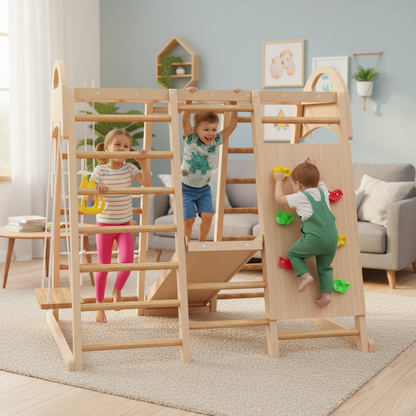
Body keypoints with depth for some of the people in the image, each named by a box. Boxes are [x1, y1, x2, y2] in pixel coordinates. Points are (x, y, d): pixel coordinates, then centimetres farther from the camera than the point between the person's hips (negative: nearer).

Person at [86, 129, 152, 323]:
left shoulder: (129, 168, -4)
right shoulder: (100, 170, -10)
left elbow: (147, 182, -19)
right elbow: (87, 196, -15)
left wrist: (144, 162, -29)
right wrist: (96, 189, -36)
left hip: (124, 223, 2)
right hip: (104, 223, -1)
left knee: (127, 260, -17)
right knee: (103, 266, 5)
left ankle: (117, 291, 14)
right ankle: (99, 306, 22)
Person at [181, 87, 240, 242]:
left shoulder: (216, 142, -7)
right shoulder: (191, 140, -16)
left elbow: (232, 125, -7)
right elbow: (185, 120, -30)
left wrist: (233, 103, -12)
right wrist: (189, 100, -38)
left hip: (204, 188, 3)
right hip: (187, 187, -3)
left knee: (207, 215, -9)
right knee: (188, 219, -5)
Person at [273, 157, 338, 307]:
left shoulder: (300, 197, 1)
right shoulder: (323, 192, 18)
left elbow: (279, 197, 10)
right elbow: (321, 180, 42)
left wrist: (279, 181, 23)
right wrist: (313, 165, 49)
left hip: (315, 237, -6)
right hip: (332, 236, 6)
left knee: (293, 253, 14)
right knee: (325, 266, 20)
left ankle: (305, 275, -4)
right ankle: (326, 294, 10)